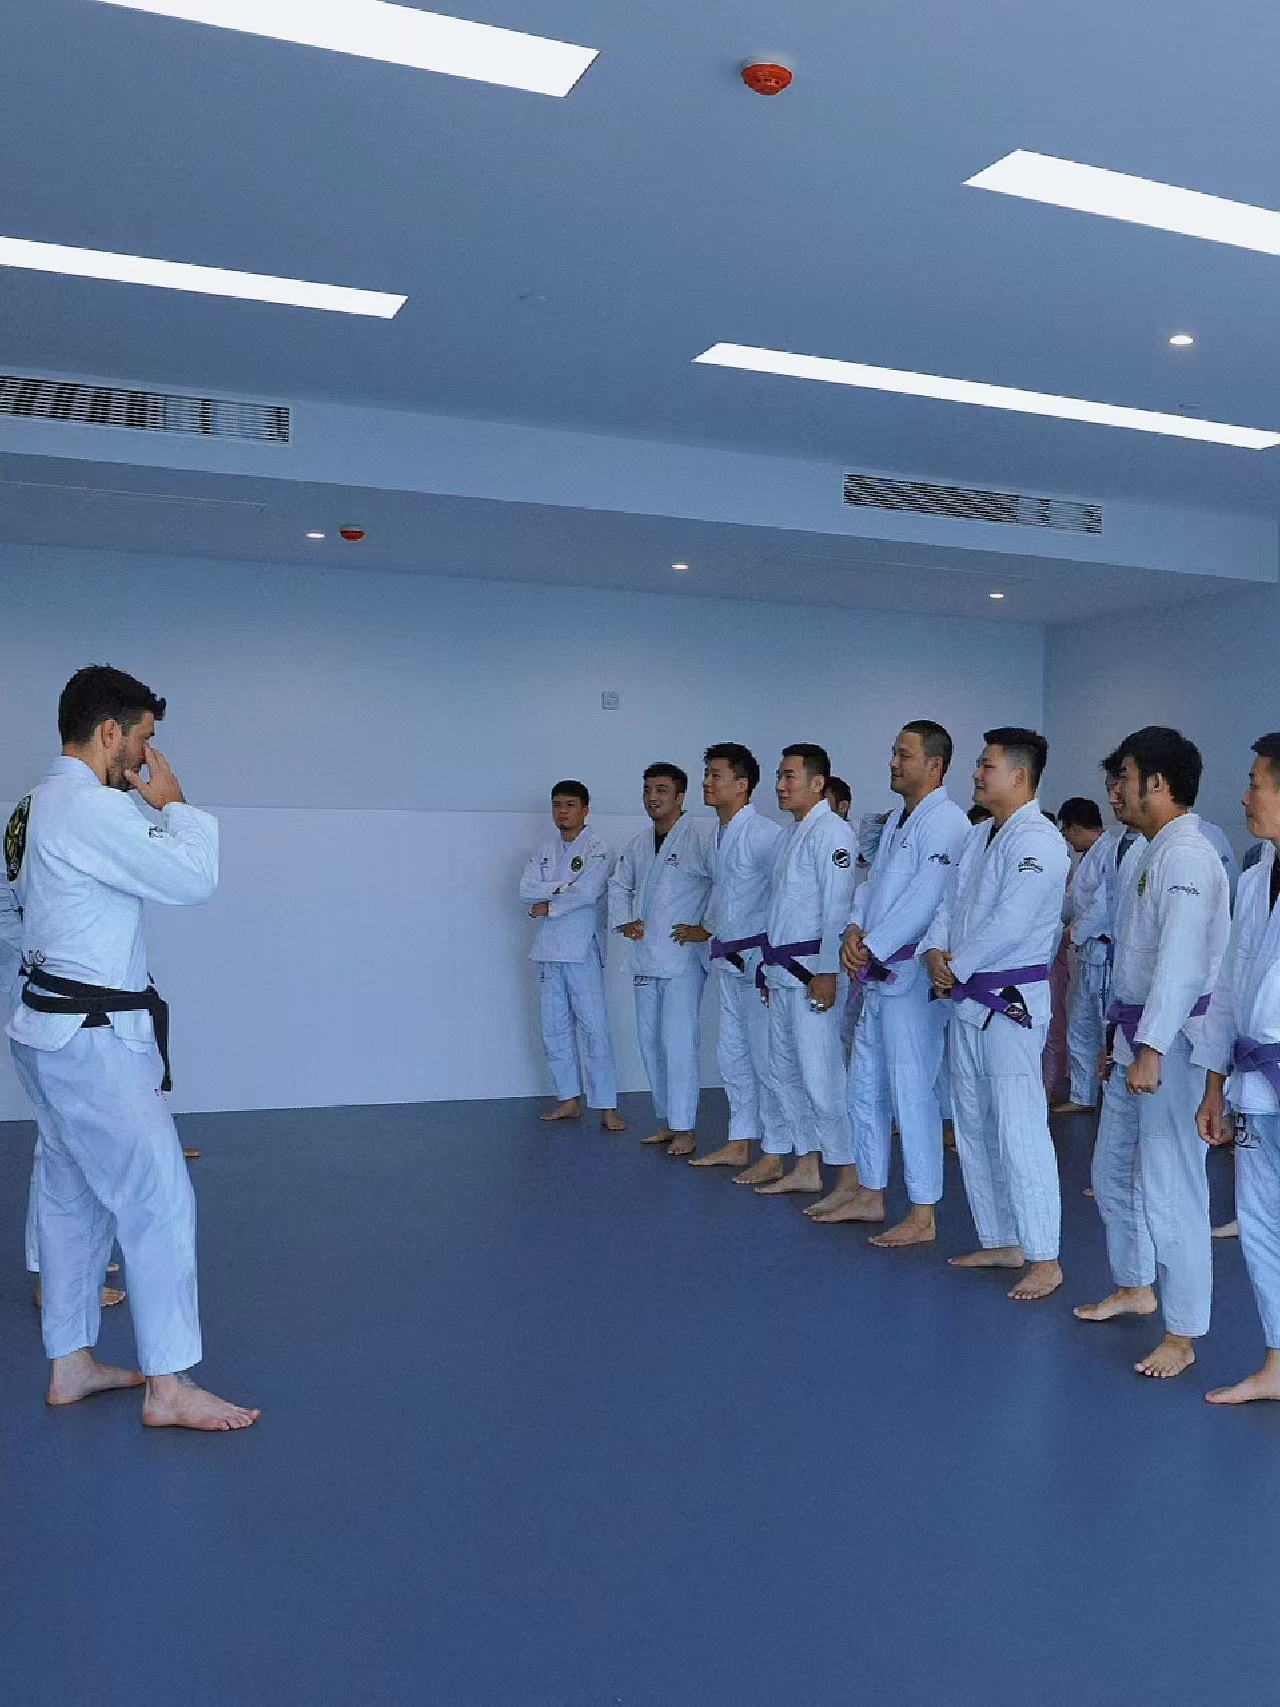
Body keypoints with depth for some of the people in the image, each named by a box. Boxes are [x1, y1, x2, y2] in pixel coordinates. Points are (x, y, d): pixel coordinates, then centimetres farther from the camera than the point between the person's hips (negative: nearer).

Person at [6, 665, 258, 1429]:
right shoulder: (93, 808, -20)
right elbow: (194, 879, -18)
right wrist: (173, 801, -4)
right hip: (93, 1037, -11)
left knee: (74, 1198, 17)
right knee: (160, 1198, -6)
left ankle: (72, 1364, 28)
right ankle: (169, 1387, 1)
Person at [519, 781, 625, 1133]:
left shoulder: (596, 850, -5)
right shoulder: (546, 850, 14)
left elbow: (587, 892, -19)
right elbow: (527, 888, 1)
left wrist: (547, 906, -8)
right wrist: (565, 886, -12)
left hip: (583, 950, -6)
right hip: (550, 949, 6)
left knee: (594, 1028, -8)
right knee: (555, 1029, 10)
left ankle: (607, 1107, -5)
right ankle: (569, 1100, 21)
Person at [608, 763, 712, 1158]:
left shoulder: (699, 839, -11)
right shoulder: (638, 844, 13)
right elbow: (619, 884, 28)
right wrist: (622, 921, 11)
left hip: (683, 956, -8)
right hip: (646, 957, 8)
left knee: (678, 1041, -10)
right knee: (651, 1042, 12)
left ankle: (684, 1129, -2)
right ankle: (667, 1121, 24)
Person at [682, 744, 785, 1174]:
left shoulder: (764, 834, -17)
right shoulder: (719, 835, 12)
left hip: (760, 957, -10)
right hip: (728, 960, 10)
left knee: (766, 1058, -3)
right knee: (732, 1055, 16)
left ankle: (775, 1152, 7)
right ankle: (739, 1144, 26)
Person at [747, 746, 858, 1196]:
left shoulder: (831, 832, -12)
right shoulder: (790, 834, 17)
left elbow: (837, 906, -19)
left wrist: (826, 972, -23)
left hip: (812, 969, -10)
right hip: (782, 969, 10)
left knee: (820, 1074, -10)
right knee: (786, 1070, 13)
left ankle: (850, 1173, -3)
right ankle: (806, 1168, 23)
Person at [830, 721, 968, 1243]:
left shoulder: (947, 822, -14)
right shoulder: (898, 820, 17)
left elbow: (925, 898, -22)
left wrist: (873, 946, -18)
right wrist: (855, 928, -4)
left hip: (913, 975, -10)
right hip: (878, 973, 10)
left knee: (911, 1090, -7)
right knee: (866, 1082, 17)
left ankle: (922, 1216, 2)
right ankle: (870, 1194, 30)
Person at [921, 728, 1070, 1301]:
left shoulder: (1037, 842, -15)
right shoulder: (977, 836, 14)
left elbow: (1009, 924, -22)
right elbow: (950, 905, 14)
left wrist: (956, 966, -13)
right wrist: (934, 951, -5)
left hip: (1012, 1002, -10)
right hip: (967, 1001, 10)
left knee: (1019, 1132, -10)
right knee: (973, 1128, 15)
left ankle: (1045, 1259, 0)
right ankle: (1000, 1243, 27)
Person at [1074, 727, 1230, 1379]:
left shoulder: (1187, 857, -18)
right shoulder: (1149, 855, 15)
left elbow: (1181, 962, -26)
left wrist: (1152, 1050, -29)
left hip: (1173, 1040, -11)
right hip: (1136, 1035, 11)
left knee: (1169, 1188, -5)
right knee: (1113, 1171, 20)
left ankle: (1182, 1336, 6)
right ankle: (1135, 1288, 38)